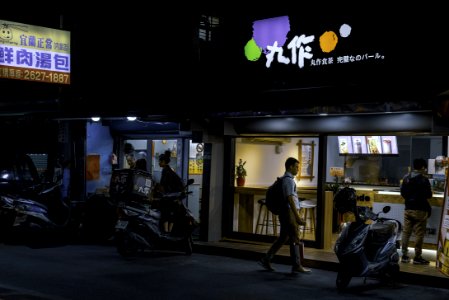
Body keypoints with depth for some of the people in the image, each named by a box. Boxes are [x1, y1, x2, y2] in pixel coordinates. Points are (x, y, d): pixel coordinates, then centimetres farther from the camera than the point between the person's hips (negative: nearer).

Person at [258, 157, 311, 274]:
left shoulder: (284, 179, 16)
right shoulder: (289, 180, -15)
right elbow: (290, 199, -21)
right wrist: (297, 216, -23)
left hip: (285, 212, 10)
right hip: (289, 212, -10)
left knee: (283, 237, 14)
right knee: (295, 239, -3)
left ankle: (266, 260, 17)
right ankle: (296, 266, 4)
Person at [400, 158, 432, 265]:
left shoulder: (406, 178, 7)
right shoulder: (424, 179, -12)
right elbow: (428, 195, -9)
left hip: (408, 209, 6)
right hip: (420, 210, -6)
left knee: (406, 232, 9)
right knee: (419, 234, -1)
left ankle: (404, 255, 11)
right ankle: (417, 257, 2)